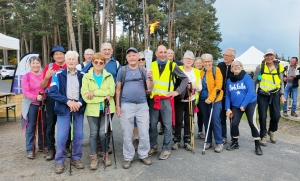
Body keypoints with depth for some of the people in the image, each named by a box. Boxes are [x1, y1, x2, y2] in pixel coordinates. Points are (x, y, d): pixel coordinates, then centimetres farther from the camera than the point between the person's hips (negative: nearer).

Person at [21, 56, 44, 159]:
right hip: (31, 104, -3)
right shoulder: (26, 76, -5)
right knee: (30, 127, 1)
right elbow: (25, 92, -10)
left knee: (42, 126, 13)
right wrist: (36, 97, -25)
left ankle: (42, 146, 28)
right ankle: (29, 150, 10)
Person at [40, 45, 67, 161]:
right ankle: (50, 149, 15)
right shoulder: (48, 67, 5)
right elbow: (43, 86, 5)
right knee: (50, 124, 5)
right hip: (52, 99, 1)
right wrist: (47, 77, -12)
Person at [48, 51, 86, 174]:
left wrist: (80, 103, -12)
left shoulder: (82, 76, 8)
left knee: (78, 135, 7)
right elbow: (52, 92, -7)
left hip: (79, 108, 2)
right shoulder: (58, 75, 2)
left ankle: (76, 158, 24)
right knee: (62, 135, -2)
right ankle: (59, 161, 13)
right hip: (63, 108, -2)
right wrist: (67, 101, -15)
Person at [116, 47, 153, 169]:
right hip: (126, 105, -1)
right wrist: (118, 106, 0)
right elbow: (118, 89, 5)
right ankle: (128, 157, 22)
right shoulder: (122, 71, 2)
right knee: (127, 134, 7)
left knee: (144, 133, 6)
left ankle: (143, 155, 25)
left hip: (142, 105, 1)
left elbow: (150, 88, 0)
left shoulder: (144, 70, 4)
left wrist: (150, 78, -20)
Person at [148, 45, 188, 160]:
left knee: (167, 124, 2)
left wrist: (177, 91, -4)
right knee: (152, 124, 8)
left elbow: (185, 78, 4)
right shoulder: (151, 65, 8)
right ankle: (153, 146, 23)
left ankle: (166, 149, 14)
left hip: (166, 99, -2)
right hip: (153, 99, 2)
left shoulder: (172, 65, 2)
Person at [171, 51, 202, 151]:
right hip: (179, 99, -2)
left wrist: (194, 87, -15)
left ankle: (187, 141, 17)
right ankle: (176, 141, 14)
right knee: (178, 120, 0)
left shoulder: (196, 71, 8)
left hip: (191, 100, 2)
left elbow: (200, 87, 6)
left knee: (188, 121, 7)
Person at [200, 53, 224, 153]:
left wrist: (210, 98, -17)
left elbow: (218, 86, -12)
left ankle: (219, 143, 2)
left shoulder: (216, 70, -6)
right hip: (203, 99, 5)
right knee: (206, 120, 8)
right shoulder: (201, 72, 9)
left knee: (215, 119, -10)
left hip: (215, 99, -5)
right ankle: (208, 141, 19)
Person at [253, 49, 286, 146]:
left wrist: (282, 95, 5)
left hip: (275, 94, 2)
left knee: (276, 115, 0)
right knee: (262, 116, 0)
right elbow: (254, 81, 3)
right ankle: (263, 136, 17)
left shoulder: (279, 67, 2)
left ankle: (271, 131, 30)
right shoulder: (260, 67, -4)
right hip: (262, 94, -2)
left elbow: (281, 82, 10)